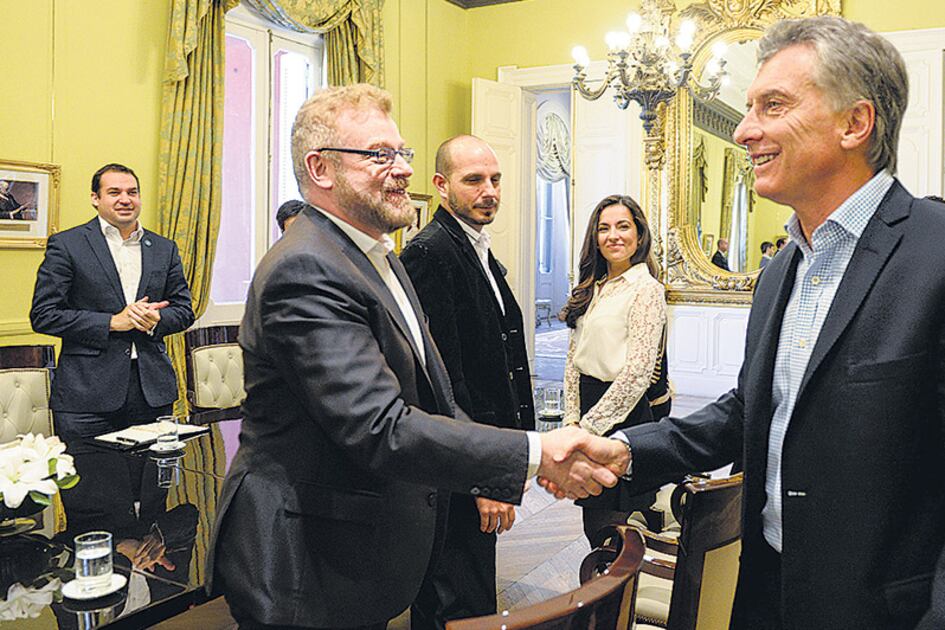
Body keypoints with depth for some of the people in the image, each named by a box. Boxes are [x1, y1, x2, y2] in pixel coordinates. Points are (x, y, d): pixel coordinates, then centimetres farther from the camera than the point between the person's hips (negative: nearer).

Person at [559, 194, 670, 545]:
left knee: (618, 523, 3)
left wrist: (592, 425, -13)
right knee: (593, 522, 14)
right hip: (591, 405, 7)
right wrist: (572, 418, 3)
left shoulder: (646, 290, -11)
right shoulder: (592, 289, 11)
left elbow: (638, 371, -16)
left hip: (628, 411, -7)